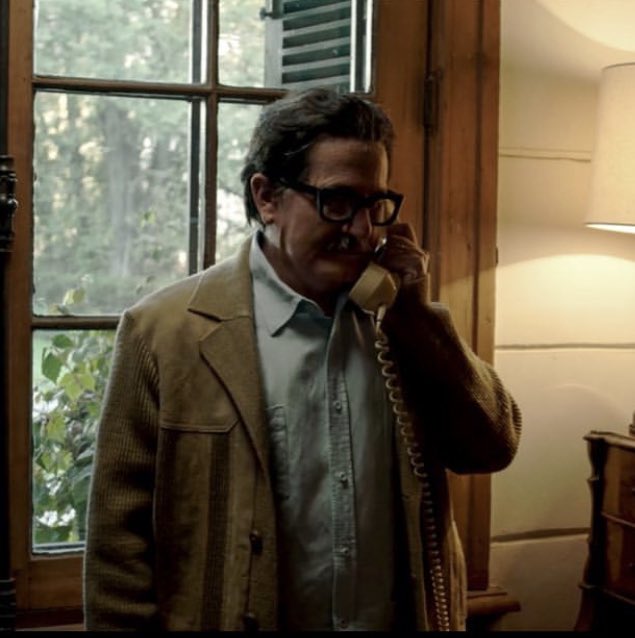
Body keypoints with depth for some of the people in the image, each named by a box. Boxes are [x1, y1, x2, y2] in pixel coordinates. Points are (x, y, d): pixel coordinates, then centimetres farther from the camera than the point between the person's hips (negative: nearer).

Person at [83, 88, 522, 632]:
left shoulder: (402, 317, 0)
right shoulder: (164, 332, -14)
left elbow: (493, 447, -3)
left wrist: (414, 315, -12)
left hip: (402, 617, 4)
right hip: (237, 615, -4)